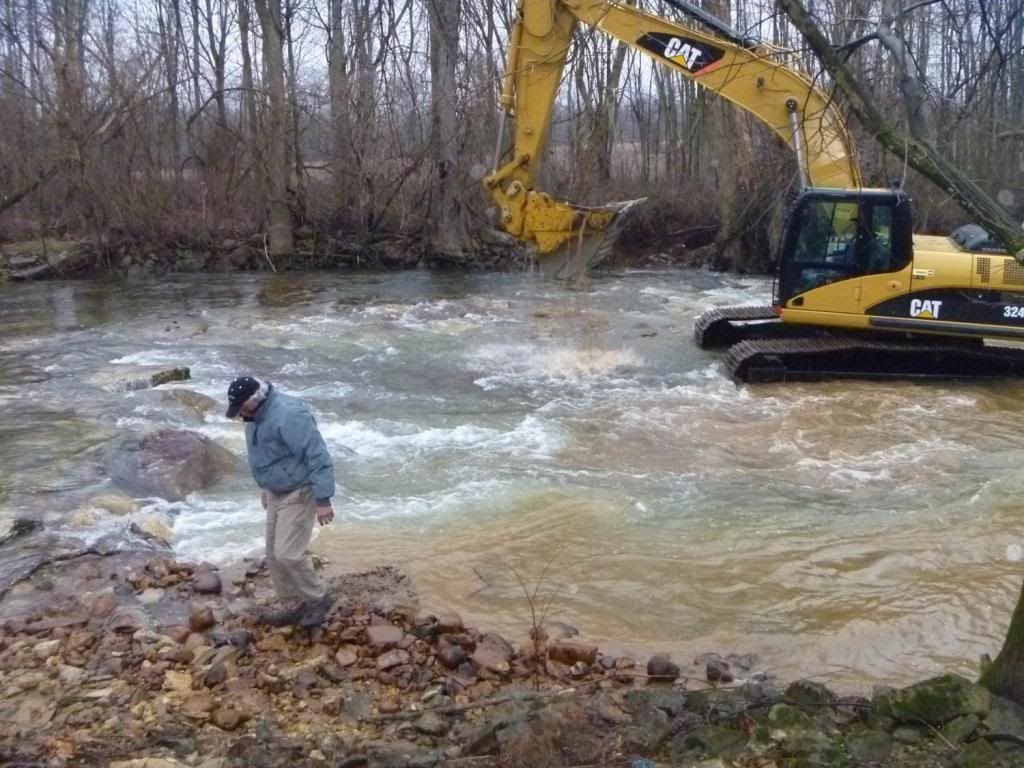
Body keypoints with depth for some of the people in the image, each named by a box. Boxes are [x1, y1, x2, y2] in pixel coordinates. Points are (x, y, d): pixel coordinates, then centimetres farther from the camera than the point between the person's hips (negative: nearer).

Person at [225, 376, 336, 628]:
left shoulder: (288, 416, -28)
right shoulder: (256, 416, 3)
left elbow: (318, 457, -28)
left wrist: (322, 499, -28)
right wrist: (266, 491, 25)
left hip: (298, 494, -9)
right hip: (275, 493, 9)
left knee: (287, 554, -12)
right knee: (274, 555, 12)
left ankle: (318, 599, 9)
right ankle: (293, 606, 25)